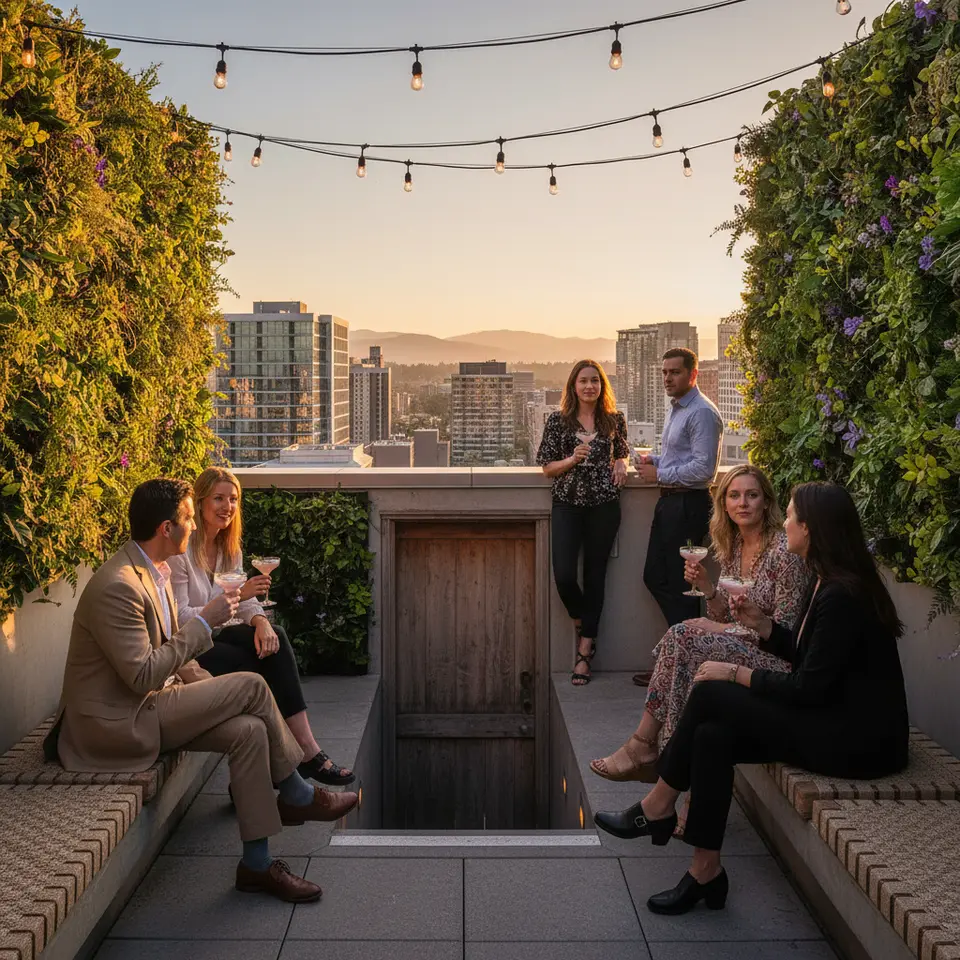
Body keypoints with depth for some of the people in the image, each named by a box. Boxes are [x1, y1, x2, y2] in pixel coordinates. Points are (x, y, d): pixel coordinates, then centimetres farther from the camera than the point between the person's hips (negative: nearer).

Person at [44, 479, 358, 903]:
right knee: (251, 686, -16)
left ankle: (257, 863, -3)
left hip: (145, 707, 9)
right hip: (116, 723, -9)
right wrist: (204, 621, -21)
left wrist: (218, 695, 6)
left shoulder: (154, 572, 9)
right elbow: (144, 675, -26)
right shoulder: (117, 586, -23)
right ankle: (297, 796, 3)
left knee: (249, 730, -12)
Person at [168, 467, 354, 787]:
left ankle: (306, 750, -25)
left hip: (212, 634, 6)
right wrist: (236, 596, -29)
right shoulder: (180, 550, -16)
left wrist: (260, 621, -20)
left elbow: (246, 602, 4)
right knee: (249, 666, -27)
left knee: (274, 638, -20)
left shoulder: (229, 546, 9)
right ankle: (306, 751, -17)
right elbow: (180, 618, -21)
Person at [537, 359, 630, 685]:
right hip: (567, 503, -1)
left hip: (604, 503, 1)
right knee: (564, 575, -11)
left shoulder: (615, 420, 7)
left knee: (595, 574, 3)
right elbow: (547, 468, 4)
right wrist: (573, 459, -13)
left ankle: (585, 652, 12)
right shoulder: (557, 421, 3)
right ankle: (581, 624, 22)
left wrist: (621, 463, 1)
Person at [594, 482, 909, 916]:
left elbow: (808, 688, -20)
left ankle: (658, 807, 1)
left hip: (858, 741, -9)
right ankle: (705, 872, -3)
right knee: (712, 734, -8)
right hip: (835, 722, 9)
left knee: (709, 694, -13)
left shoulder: (843, 595, -21)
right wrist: (762, 625, 8)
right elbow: (807, 656, 18)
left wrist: (736, 674, -12)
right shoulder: (828, 583, 9)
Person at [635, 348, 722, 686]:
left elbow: (704, 469, -22)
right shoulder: (675, 409, 15)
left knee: (680, 584, -1)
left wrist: (659, 474, -14)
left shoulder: (702, 413, -16)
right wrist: (654, 460, 9)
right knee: (655, 577, 14)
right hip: (668, 502, 10)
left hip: (688, 505, -10)